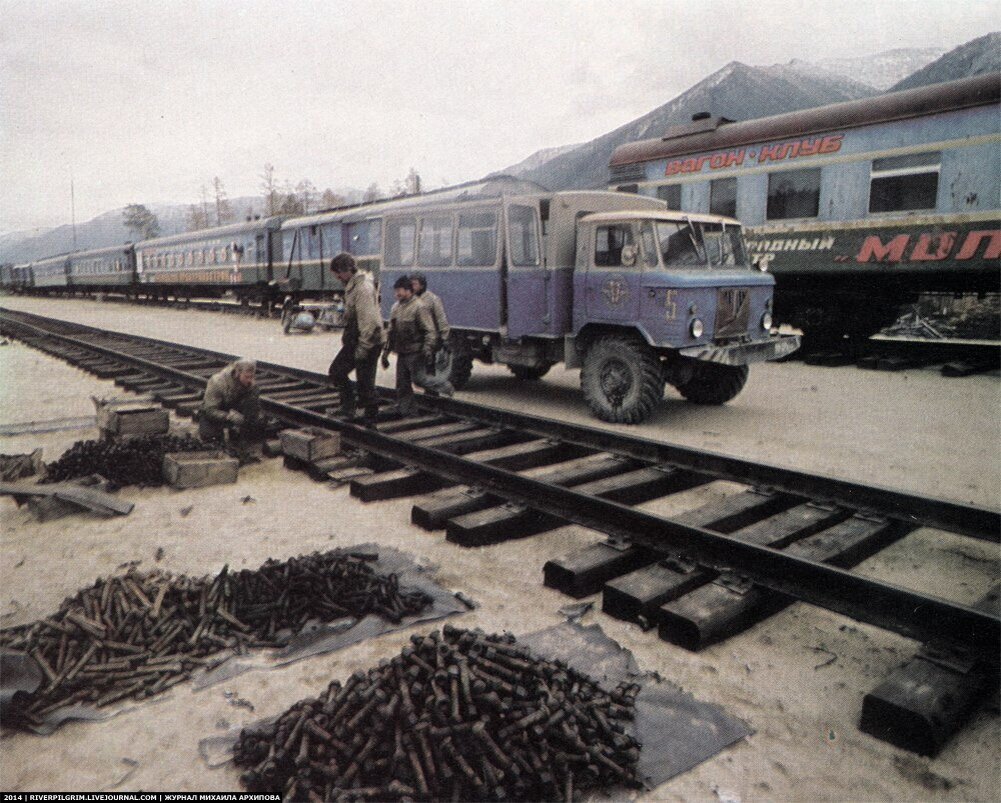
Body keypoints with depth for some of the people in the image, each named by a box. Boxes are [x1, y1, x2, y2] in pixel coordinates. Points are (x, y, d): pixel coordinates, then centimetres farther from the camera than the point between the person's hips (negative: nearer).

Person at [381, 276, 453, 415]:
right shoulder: (396, 307, 11)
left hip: (415, 353, -7)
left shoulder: (419, 307, -12)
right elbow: (391, 332, 18)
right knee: (402, 384, 8)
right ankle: (404, 410, 18)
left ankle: (444, 386, 14)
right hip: (401, 353, 7)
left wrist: (427, 348, -28)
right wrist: (386, 351, 17)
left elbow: (430, 331, -16)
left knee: (419, 378, -8)